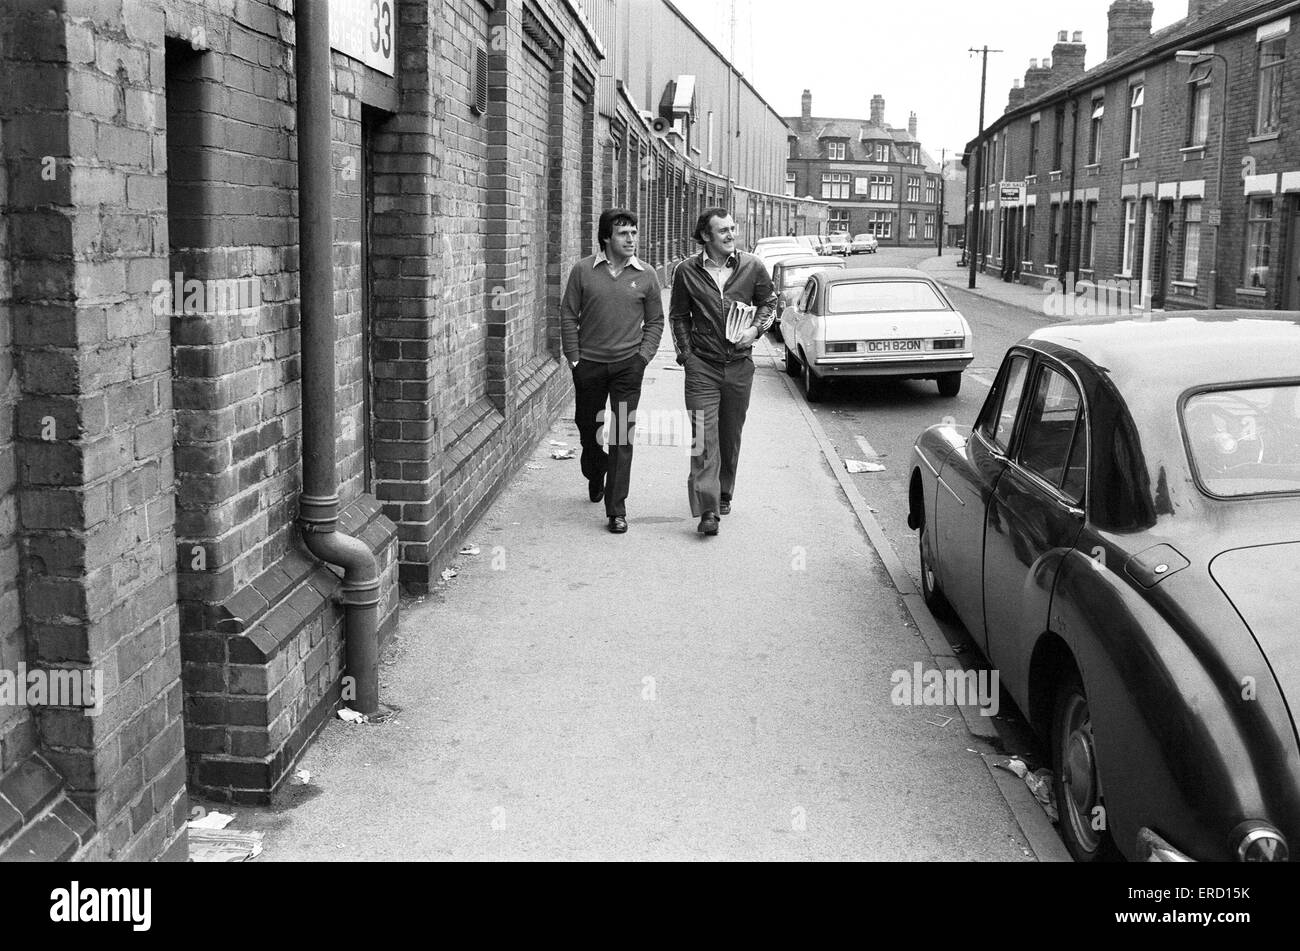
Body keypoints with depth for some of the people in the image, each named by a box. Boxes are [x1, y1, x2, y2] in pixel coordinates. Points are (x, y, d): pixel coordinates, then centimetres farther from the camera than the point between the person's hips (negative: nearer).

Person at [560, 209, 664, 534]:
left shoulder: (645, 276, 1)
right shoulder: (583, 270, -2)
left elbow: (655, 321, 9)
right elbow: (568, 315, 2)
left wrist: (643, 356, -3)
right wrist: (574, 357, -2)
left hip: (628, 365, -1)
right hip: (589, 364, 1)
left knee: (622, 437, -5)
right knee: (587, 426, 14)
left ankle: (616, 510, -2)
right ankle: (595, 477, 45)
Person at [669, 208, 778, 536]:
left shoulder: (752, 267, 1)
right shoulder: (687, 271, -1)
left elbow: (769, 302, 13)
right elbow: (677, 316, 10)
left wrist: (755, 329, -5)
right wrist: (686, 353, 1)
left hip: (739, 364, 2)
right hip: (702, 366, -2)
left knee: (731, 435, 14)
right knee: (704, 437, -10)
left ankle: (724, 494, 33)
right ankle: (707, 510, -13)